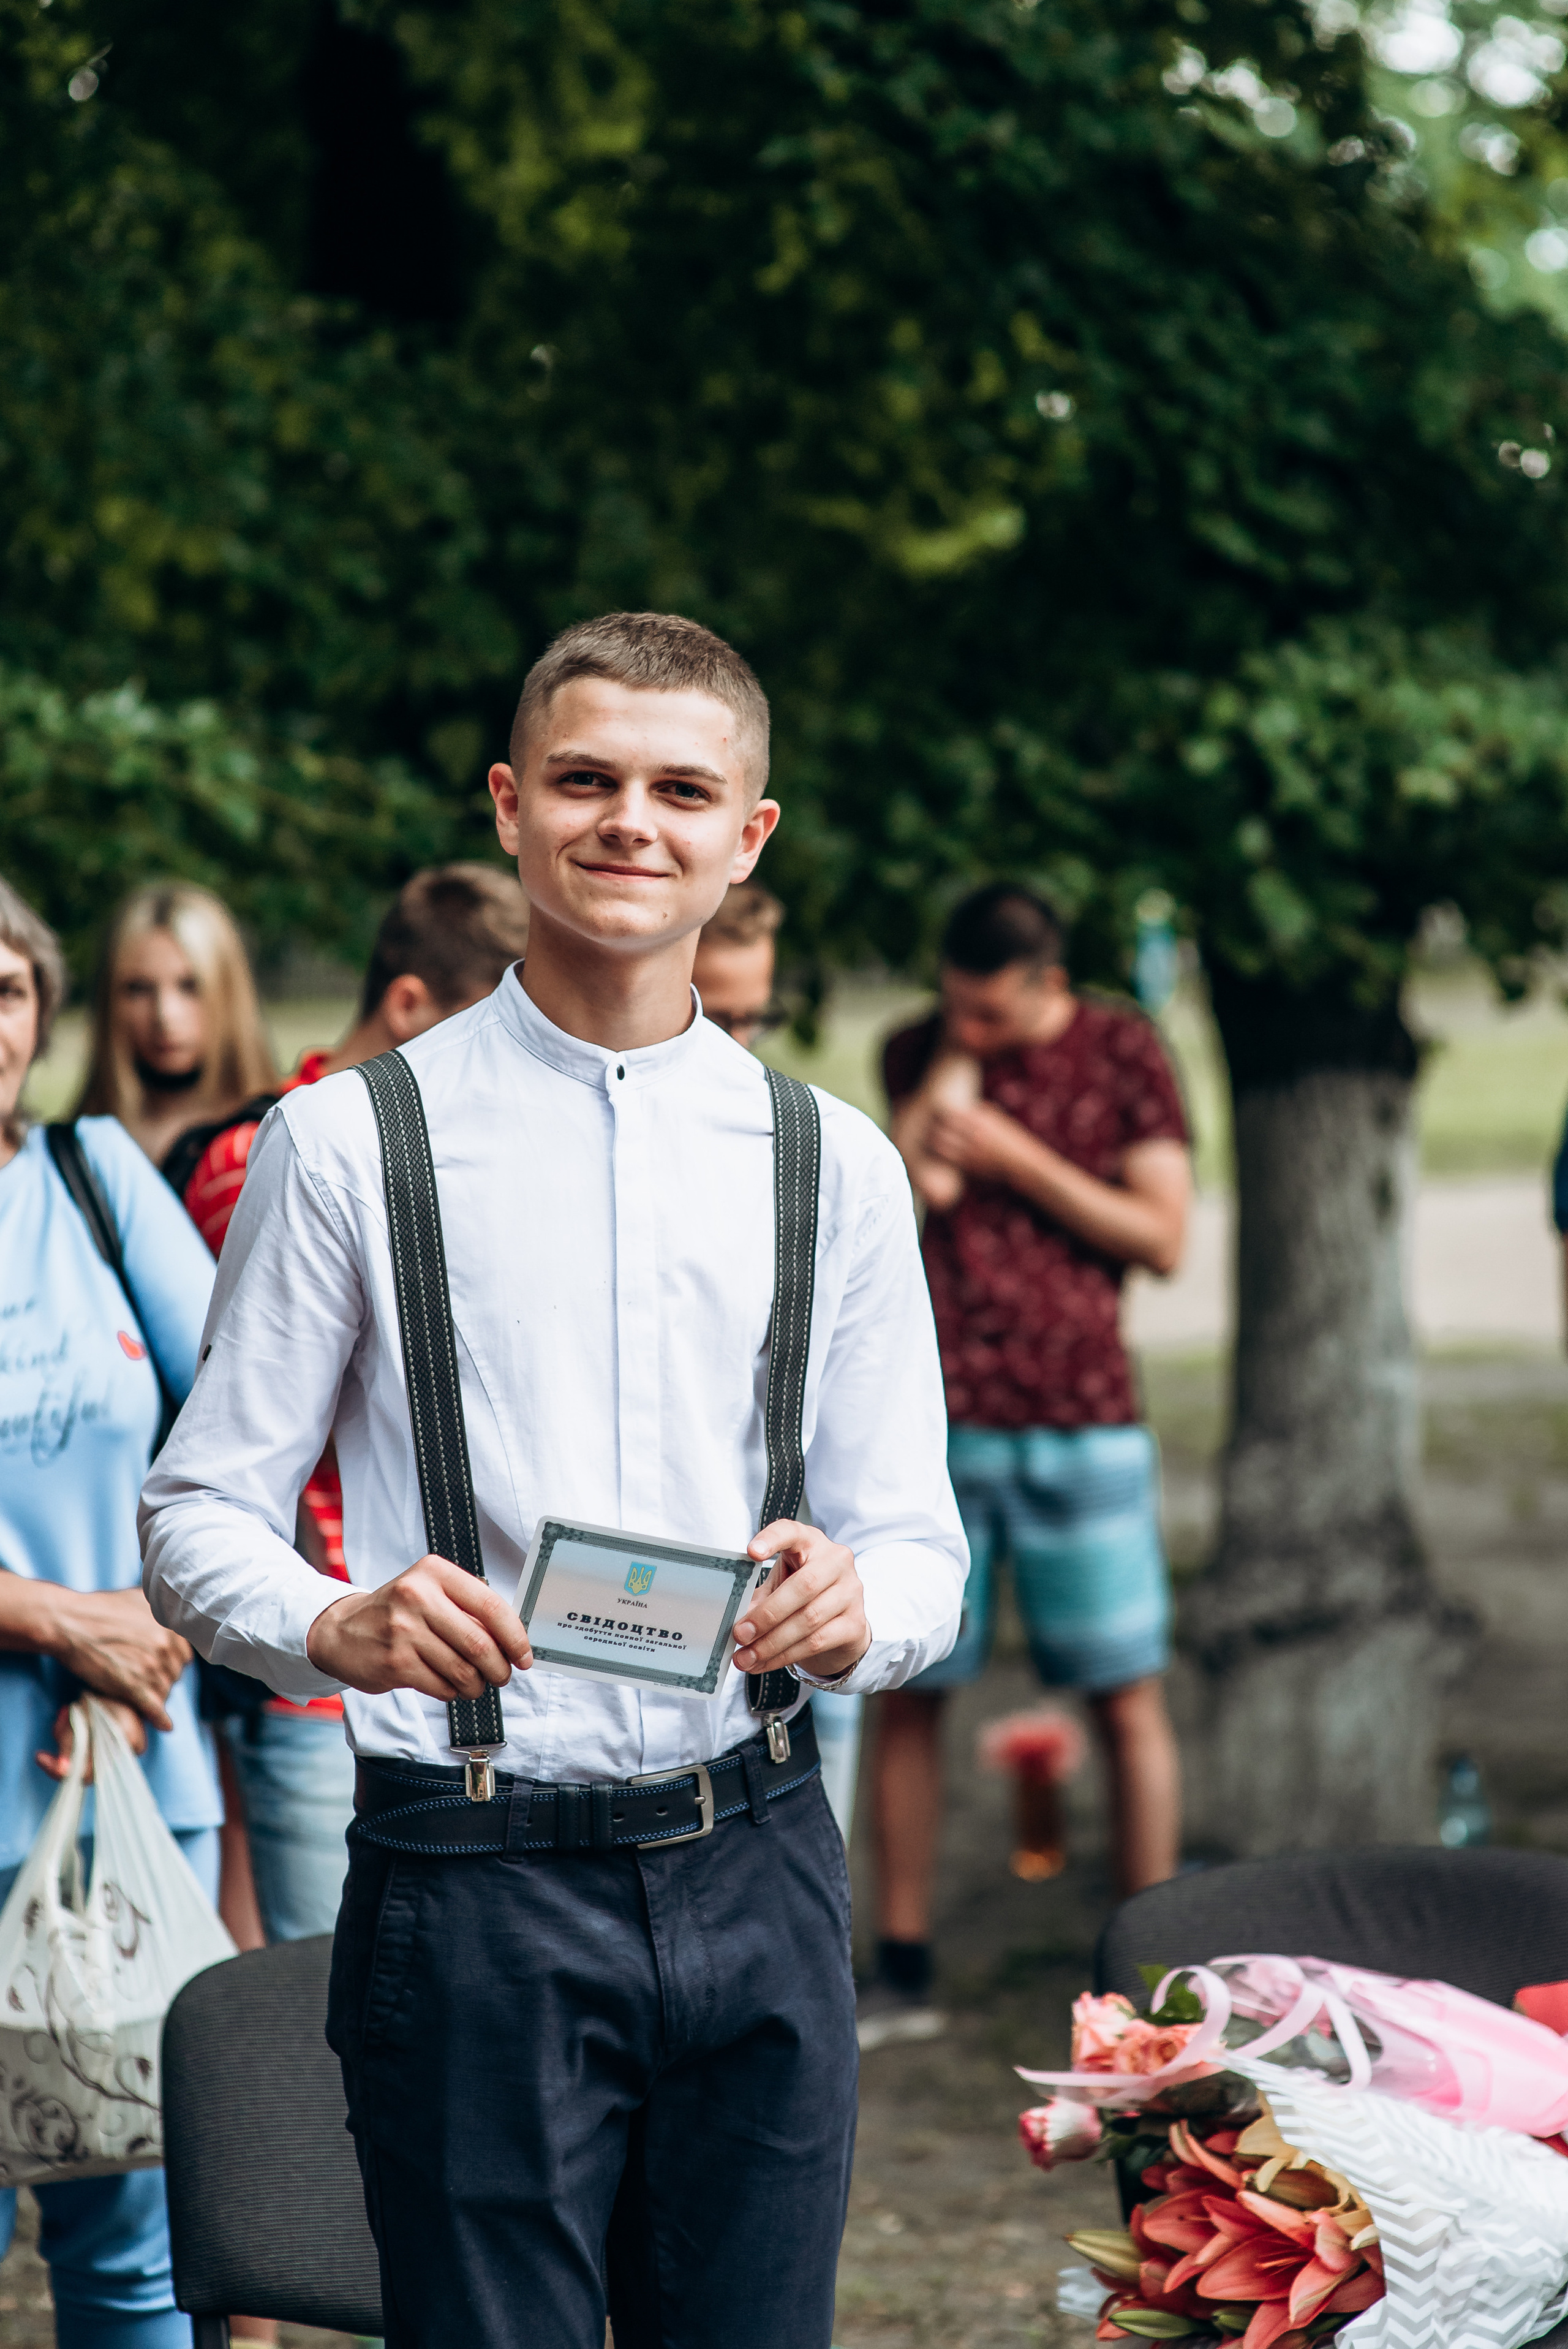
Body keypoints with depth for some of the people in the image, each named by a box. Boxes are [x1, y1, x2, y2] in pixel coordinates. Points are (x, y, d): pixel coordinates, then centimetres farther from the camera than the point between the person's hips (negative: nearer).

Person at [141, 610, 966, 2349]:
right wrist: (338, 1627, -21)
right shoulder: (350, 1143, 1)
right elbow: (196, 1516, 1)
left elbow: (921, 1554, 11)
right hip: (473, 1872, -3)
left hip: (756, 1867, 3)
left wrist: (853, 1602, -13)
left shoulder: (835, 1164, 11)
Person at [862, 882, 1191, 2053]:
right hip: (936, 1421, 2)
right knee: (907, 1692, 3)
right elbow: (929, 1180, -10)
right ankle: (903, 1972, 13)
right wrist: (954, 1055, -11)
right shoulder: (919, 1054, 7)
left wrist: (1019, 1160, -9)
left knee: (1128, 1696, 0)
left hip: (1082, 1426, -2)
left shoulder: (1122, 1052, 1)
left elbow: (1163, 1236, -5)